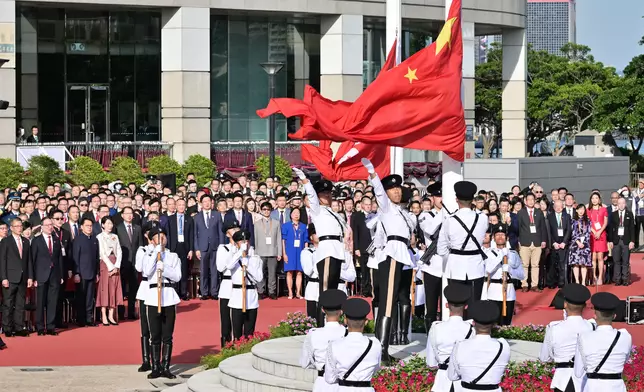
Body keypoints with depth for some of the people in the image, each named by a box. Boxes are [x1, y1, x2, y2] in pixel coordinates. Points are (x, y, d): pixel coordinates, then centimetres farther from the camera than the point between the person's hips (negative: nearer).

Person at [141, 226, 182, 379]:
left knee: (167, 335, 2)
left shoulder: (173, 256, 8)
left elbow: (177, 277, -2)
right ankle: (155, 368, 6)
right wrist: (157, 251, -11)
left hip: (169, 297, 1)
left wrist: (163, 268, -17)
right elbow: (147, 272, -13)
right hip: (153, 297, -1)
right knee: (155, 335, 1)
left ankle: (165, 367, 7)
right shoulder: (148, 256, 7)